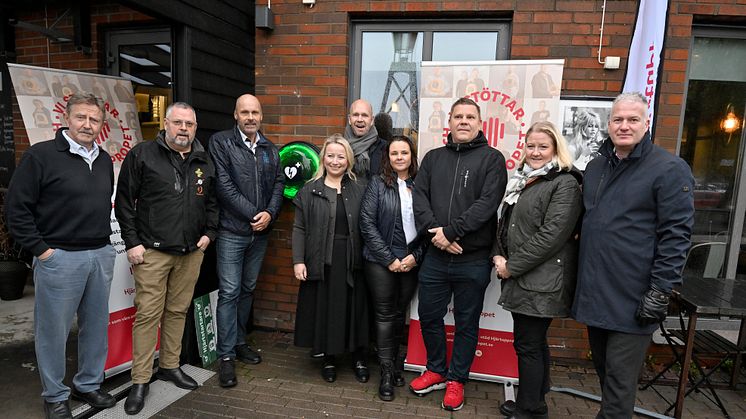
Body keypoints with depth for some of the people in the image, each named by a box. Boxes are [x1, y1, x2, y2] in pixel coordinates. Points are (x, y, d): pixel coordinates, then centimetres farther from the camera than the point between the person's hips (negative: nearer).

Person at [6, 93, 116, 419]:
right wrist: (40, 249, -11)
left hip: (101, 255, 6)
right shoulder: (41, 155, -8)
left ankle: (88, 385, 31)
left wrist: (104, 241, 13)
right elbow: (16, 207, -9)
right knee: (54, 329, 7)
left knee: (96, 326, 14)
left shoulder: (104, 160, 11)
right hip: (60, 257, -6)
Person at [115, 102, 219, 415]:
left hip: (192, 252, 4)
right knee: (148, 314, 0)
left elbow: (212, 201, 17)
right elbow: (125, 201, -3)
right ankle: (140, 381, 13)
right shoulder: (142, 155, -2)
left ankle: (170, 366, 29)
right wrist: (132, 243, -7)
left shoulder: (205, 161, 10)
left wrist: (209, 233, 5)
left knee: (178, 311, 13)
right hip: (152, 251, -4)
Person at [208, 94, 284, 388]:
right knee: (229, 292, -2)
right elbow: (224, 185, -12)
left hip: (261, 232, 5)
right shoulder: (221, 142, -4)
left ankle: (239, 342, 30)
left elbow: (278, 183, 7)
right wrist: (253, 214, -14)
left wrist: (270, 213, -10)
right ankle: (226, 356, 9)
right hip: (232, 231, -5)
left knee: (248, 289, 15)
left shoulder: (269, 149, 12)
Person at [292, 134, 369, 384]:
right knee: (324, 309, 8)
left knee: (354, 309, 9)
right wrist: (298, 260, -6)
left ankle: (360, 359, 27)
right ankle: (329, 359, 27)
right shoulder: (310, 191, 3)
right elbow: (299, 229, 1)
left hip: (351, 261, 1)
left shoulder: (358, 190, 6)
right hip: (320, 261, -1)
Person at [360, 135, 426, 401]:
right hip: (382, 260, -2)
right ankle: (387, 371, 17)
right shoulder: (378, 184, -3)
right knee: (385, 314, 4)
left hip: (411, 261, 2)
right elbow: (367, 223, -7)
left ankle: (394, 361, 31)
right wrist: (389, 259, -10)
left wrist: (416, 256, -5)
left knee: (400, 313, 13)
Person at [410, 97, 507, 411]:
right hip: (435, 256, 4)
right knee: (428, 316, 14)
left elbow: (487, 203, -13)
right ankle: (436, 371, 36)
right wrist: (436, 233, -14)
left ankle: (456, 380, 30)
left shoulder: (492, 158, -2)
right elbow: (420, 198, 1)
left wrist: (450, 230, -19)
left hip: (473, 259, -3)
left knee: (466, 323, 11)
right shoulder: (433, 158, 11)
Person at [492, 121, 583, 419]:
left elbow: (552, 234, -19)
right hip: (520, 278, 8)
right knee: (533, 342, 18)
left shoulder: (565, 184, -10)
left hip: (542, 280, -8)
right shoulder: (522, 181, 14)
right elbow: (505, 223, 18)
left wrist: (513, 266, -16)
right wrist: (498, 256, 1)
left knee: (528, 345, 0)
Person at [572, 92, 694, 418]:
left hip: (632, 299, -6)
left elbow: (676, 235, -13)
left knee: (619, 378, 3)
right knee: (602, 367, 20)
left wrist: (661, 293, -16)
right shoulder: (595, 167, 12)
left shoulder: (669, 169, -9)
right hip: (593, 291, 7)